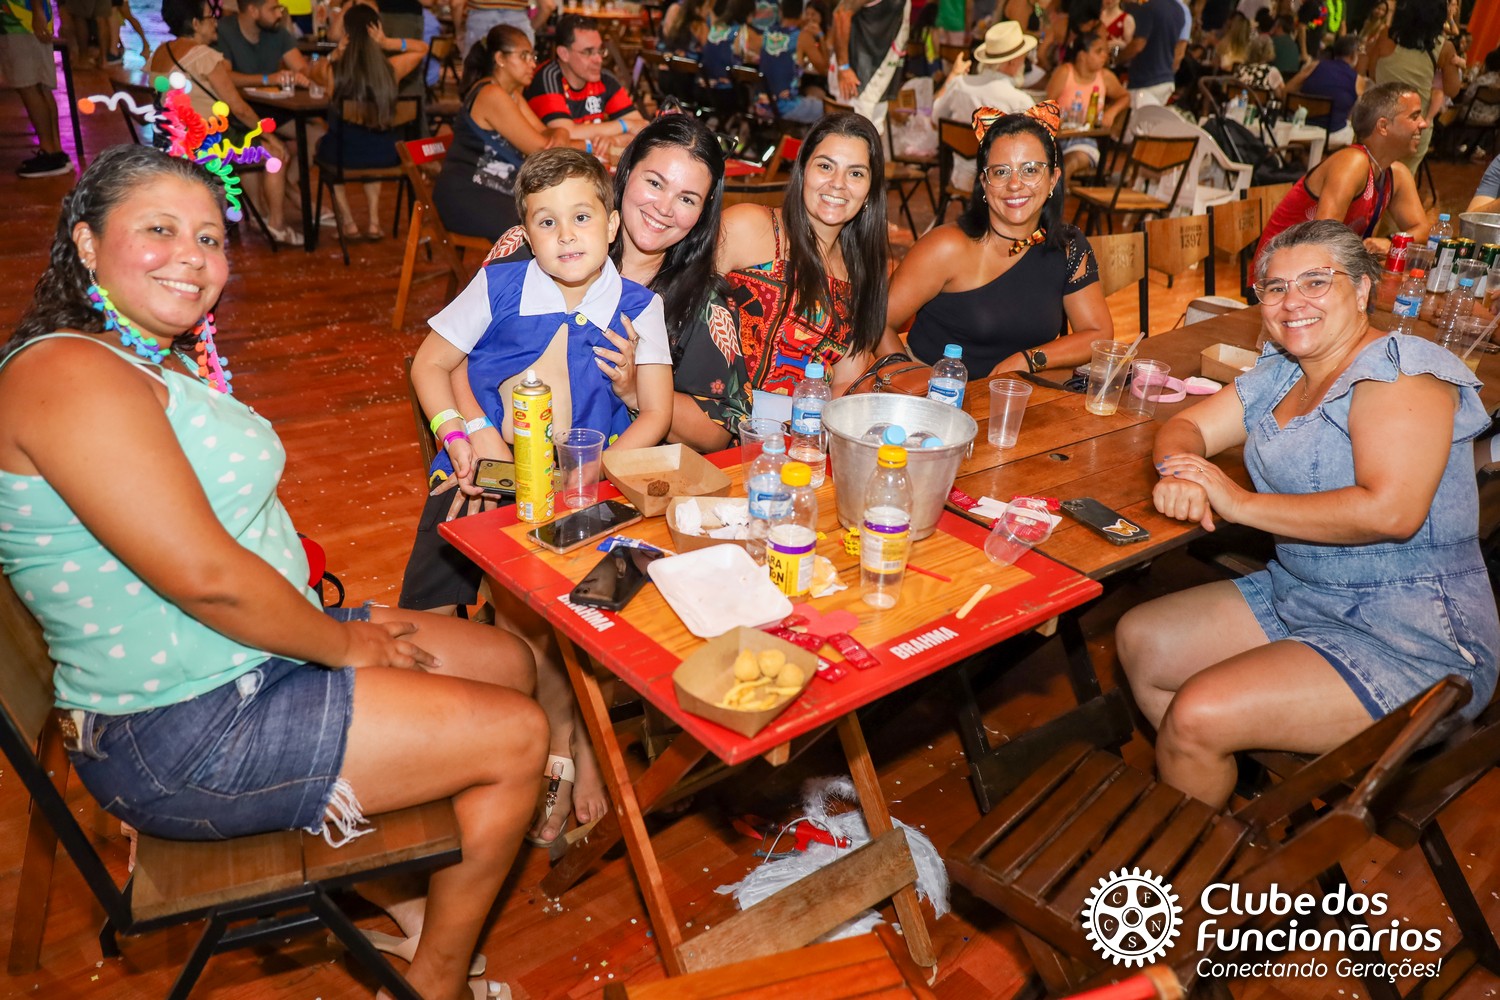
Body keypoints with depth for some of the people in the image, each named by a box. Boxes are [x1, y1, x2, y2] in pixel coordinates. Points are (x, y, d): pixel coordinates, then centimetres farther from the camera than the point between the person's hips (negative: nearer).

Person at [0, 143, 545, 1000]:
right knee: (515, 737, -9)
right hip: (181, 739, -10)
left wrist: (341, 623, 2)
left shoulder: (163, 360, 11)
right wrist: (343, 645, -14)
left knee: (510, 663, 14)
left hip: (258, 655, 10)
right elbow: (203, 574, -28)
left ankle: (409, 896, 25)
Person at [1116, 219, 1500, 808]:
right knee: (1139, 640, 8)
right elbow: (1186, 427, 10)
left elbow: (1391, 512, -29)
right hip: (1298, 597, 9)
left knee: (1196, 715, -22)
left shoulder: (1398, 369, -16)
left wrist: (1243, 504, -22)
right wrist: (1180, 474, -15)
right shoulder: (1278, 375, 10)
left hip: (1411, 637, -9)